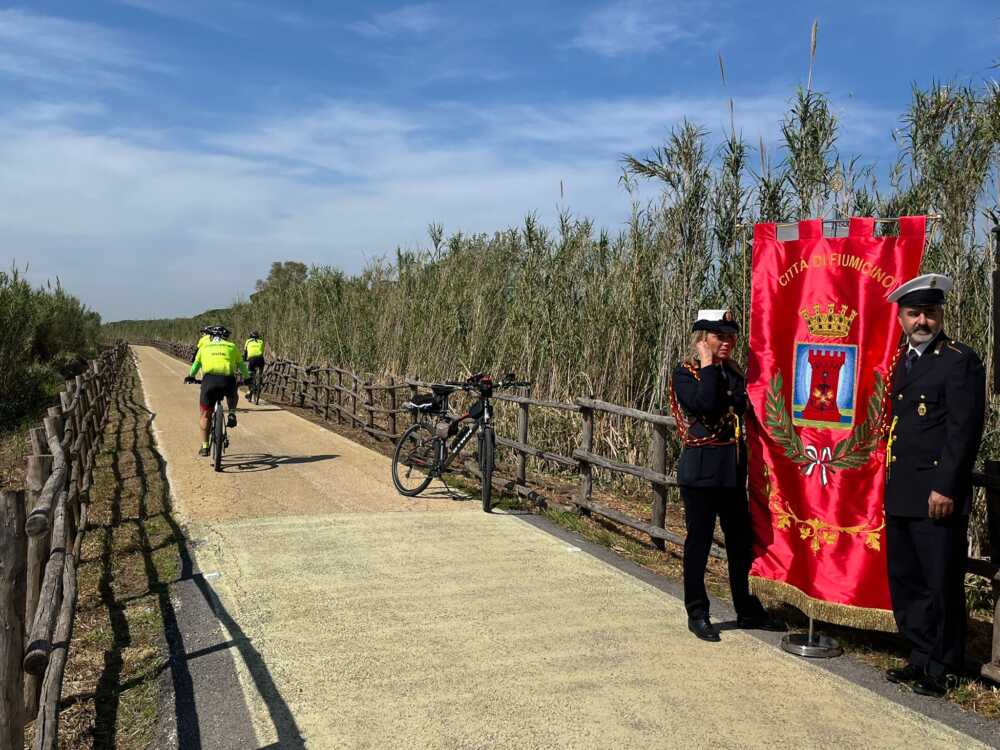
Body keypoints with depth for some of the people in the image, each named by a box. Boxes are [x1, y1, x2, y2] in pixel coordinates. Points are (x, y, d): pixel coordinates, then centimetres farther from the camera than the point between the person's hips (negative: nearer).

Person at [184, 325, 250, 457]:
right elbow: (241, 365, 29)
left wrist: (190, 377, 50)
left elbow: (196, 364, 33)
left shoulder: (205, 347, 24)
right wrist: (247, 378, 44)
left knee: (205, 415, 15)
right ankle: (232, 414, 10)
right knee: (233, 396, 37)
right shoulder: (232, 347, 22)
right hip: (228, 380, 0)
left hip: (209, 380, 0)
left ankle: (204, 447, 15)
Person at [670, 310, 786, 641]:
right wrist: (708, 366, -15)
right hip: (701, 470, -6)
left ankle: (747, 610, 27)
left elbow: (744, 403, 0)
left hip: (733, 468, 6)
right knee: (699, 540, 3)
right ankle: (697, 613, 15)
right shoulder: (685, 373, -6)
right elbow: (705, 404, -24)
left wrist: (728, 368, 0)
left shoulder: (733, 372, 11)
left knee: (740, 540, 13)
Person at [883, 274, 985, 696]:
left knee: (942, 585, 2)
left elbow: (964, 430, -14)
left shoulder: (960, 360, -7)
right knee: (904, 582, 14)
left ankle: (943, 668, 16)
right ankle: (922, 658, 28)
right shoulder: (903, 362, 16)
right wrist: (892, 484, 14)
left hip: (937, 496, -8)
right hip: (901, 495, 8)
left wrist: (945, 488, -18)